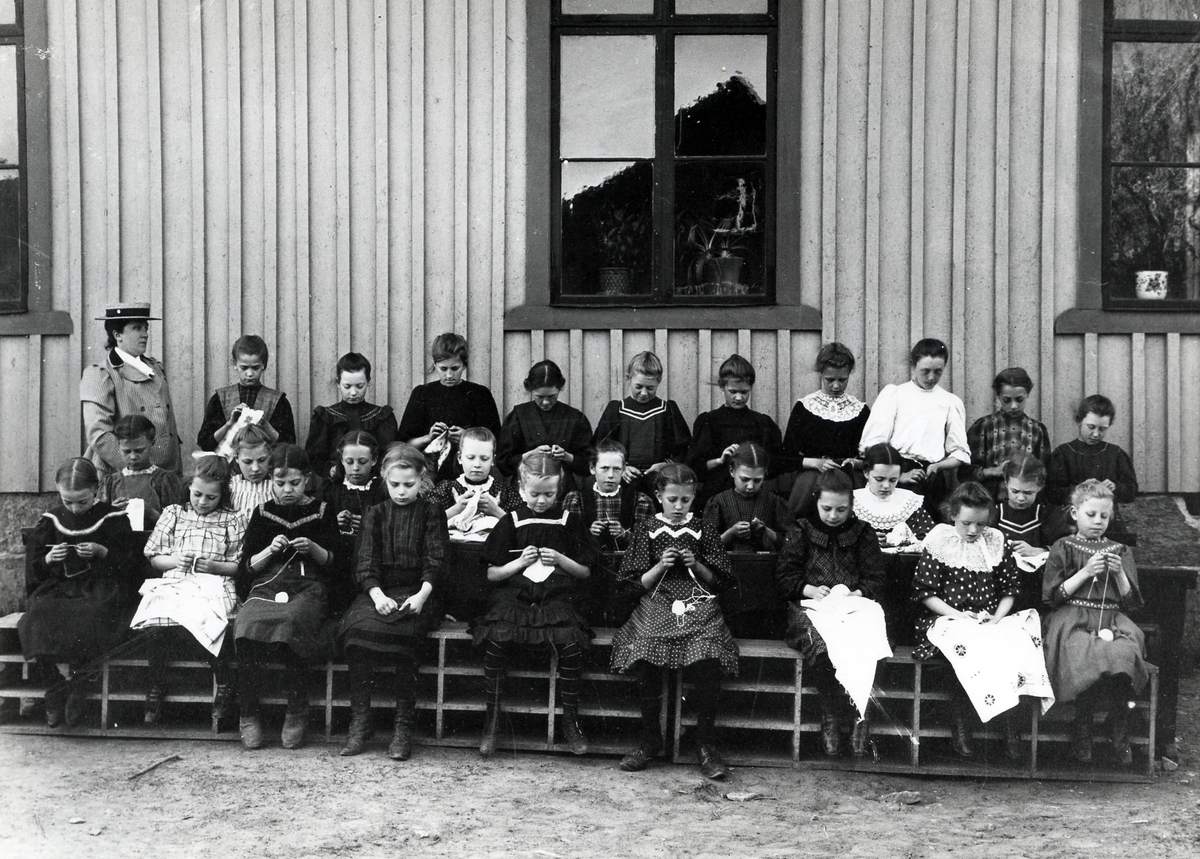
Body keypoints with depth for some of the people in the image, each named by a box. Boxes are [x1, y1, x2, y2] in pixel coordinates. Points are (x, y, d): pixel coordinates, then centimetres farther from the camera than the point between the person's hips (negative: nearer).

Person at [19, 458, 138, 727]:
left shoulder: (113, 519, 2)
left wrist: (102, 552, -13)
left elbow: (128, 563, 3)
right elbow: (34, 566, 16)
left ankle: (76, 689, -19)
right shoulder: (51, 520, 12)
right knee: (38, 615, -29)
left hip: (101, 587, -3)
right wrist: (48, 559, -5)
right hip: (57, 587, 3)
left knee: (89, 618, -36)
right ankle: (54, 690, -17)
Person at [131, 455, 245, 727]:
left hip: (214, 586, -2)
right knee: (156, 627, -30)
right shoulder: (173, 514, 20)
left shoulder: (232, 521, 14)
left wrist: (213, 566, -8)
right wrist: (175, 560, 0)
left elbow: (240, 566, 9)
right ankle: (156, 689, -7)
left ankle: (224, 687, -13)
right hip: (173, 584, 2)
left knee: (204, 622, -35)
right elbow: (154, 558, 19)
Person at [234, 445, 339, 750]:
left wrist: (313, 548, -6)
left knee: (289, 622, -36)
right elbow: (248, 565, 15)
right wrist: (270, 550, -3)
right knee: (247, 625, -32)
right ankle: (248, 715, -18)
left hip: (308, 588, -2)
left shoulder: (320, 512, 13)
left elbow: (332, 562, 13)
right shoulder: (262, 513, 17)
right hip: (265, 587, 2)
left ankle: (297, 714, -20)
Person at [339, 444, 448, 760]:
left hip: (416, 594, -2)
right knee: (357, 626, -29)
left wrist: (422, 595, -16)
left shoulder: (431, 514, 11)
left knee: (404, 631, -33)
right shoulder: (374, 514, 16)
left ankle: (403, 725, -24)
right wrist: (377, 594, -13)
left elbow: (435, 561, 2)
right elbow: (365, 561, 6)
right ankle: (359, 720, -19)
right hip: (378, 591, 2)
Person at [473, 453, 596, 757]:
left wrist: (561, 560, -5)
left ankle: (570, 721, -11)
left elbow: (585, 572, 13)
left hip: (556, 596, 0)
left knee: (571, 643, -29)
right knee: (496, 641, -29)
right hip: (514, 595, 0)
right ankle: (492, 721, -14)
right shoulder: (511, 522, 9)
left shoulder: (569, 522, 10)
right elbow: (492, 573, 9)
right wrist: (520, 562, -6)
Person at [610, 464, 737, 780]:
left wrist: (696, 564, -4)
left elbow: (718, 582, 12)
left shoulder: (703, 532, 11)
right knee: (645, 663, -27)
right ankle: (650, 741, -5)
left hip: (698, 605, 0)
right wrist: (660, 566, -7)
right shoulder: (647, 531, 10)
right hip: (657, 606, 0)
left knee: (708, 663, -28)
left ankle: (706, 745, -10)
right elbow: (638, 584, 8)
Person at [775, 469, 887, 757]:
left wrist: (856, 593, -10)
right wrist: (810, 590, -9)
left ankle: (859, 712, -22)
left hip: (854, 606, 1)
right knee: (819, 643, -37)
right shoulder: (802, 531, 13)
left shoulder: (863, 533, 15)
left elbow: (875, 580, 10)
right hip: (811, 605, -1)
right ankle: (831, 714, -22)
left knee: (862, 644, -36)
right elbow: (784, 575, 8)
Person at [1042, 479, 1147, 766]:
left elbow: (1131, 601, 13)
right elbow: (1053, 596, 0)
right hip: (1071, 620, -2)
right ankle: (1082, 731, -16)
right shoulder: (1063, 548, 9)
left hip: (1112, 620, 3)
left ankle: (1120, 737, -18)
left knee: (1125, 654, -32)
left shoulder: (1120, 551, 18)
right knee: (1089, 658, -35)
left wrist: (1119, 574, -4)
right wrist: (1085, 572, -8)